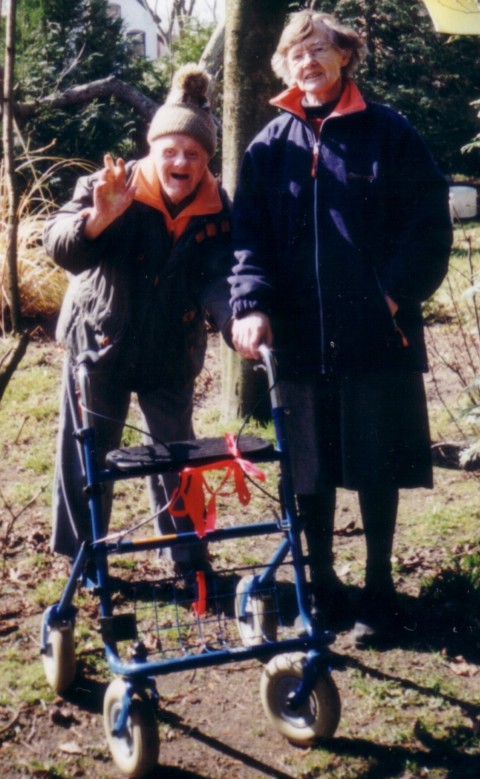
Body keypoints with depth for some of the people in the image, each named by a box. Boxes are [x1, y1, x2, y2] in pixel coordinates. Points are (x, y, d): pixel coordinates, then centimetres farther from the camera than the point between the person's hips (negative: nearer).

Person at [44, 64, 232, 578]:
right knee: (86, 455, 6)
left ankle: (191, 560, 25)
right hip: (99, 343, -2)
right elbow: (59, 246, -25)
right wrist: (97, 219, -46)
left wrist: (235, 317, -37)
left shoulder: (217, 212, -9)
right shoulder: (111, 189, -15)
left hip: (171, 353, 2)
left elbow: (217, 278, -16)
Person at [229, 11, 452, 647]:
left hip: (376, 334, -2)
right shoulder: (271, 145, 8)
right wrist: (251, 303, -14)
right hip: (301, 334, 2)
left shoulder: (386, 132, 0)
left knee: (377, 468, 7)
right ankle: (321, 583, 27)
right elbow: (250, 234, 2)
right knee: (310, 467, 11)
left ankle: (379, 589, 23)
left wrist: (398, 291, -12)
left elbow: (428, 220, -2)